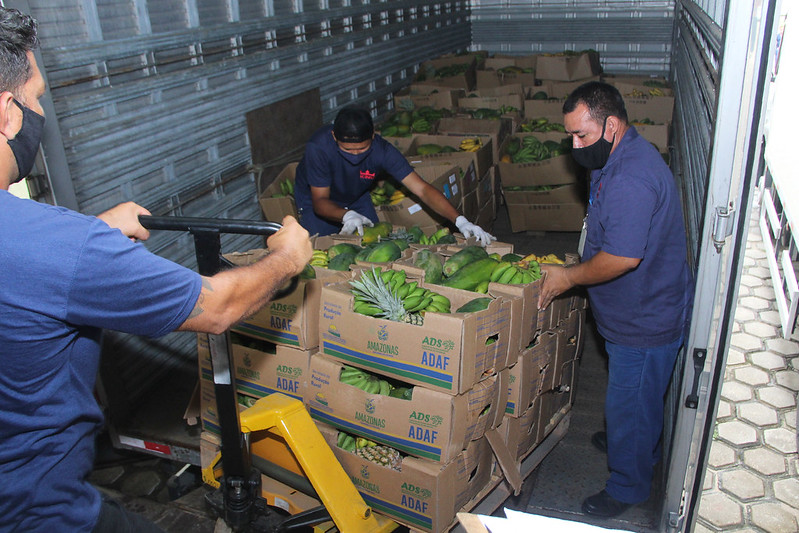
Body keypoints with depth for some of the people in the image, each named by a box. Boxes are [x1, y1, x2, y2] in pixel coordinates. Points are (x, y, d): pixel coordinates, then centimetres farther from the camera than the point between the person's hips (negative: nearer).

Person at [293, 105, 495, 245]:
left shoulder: (382, 151, -33)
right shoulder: (318, 147, -39)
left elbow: (422, 189, -36)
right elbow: (320, 201, -33)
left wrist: (460, 221, -48)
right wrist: (347, 215, -54)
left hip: (356, 197, 3)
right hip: (315, 197, -2)